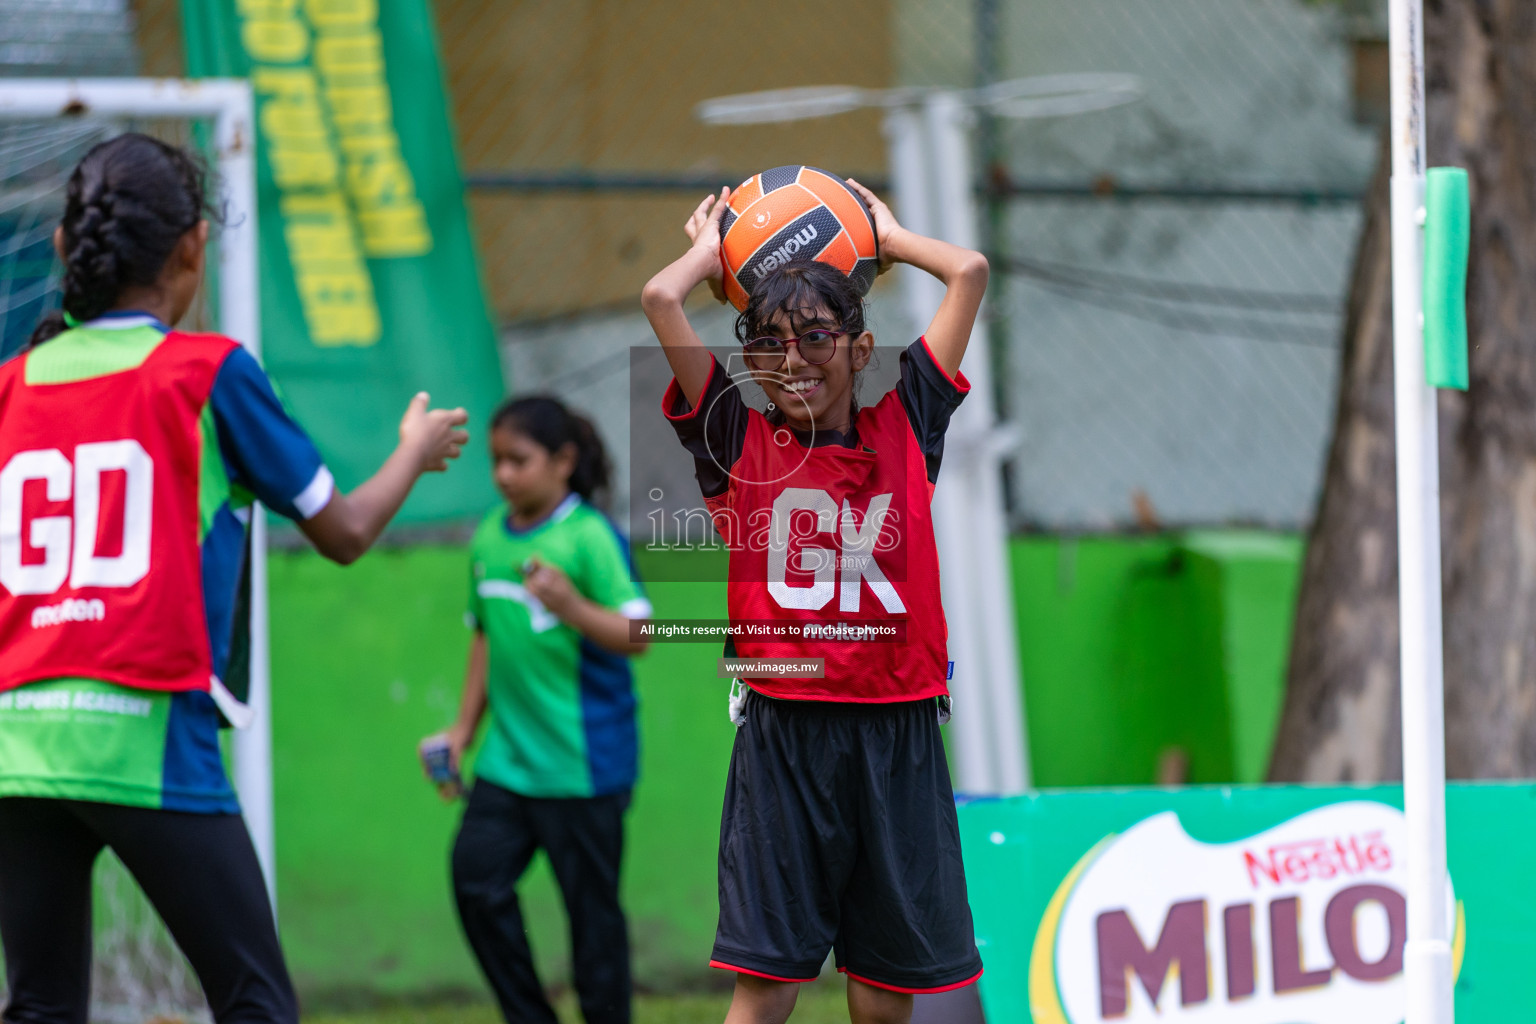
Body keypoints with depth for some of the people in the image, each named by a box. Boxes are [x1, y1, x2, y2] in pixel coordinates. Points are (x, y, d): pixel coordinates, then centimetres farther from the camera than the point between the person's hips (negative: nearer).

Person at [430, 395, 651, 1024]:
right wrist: (465, 727, 19)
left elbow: (636, 635, -17)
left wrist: (571, 606, -31)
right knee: (476, 876, -3)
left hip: (583, 761, -6)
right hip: (508, 757, 6)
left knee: (591, 904, 1)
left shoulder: (590, 537, -11)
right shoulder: (489, 536, 9)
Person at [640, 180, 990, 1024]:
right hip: (784, 732, -2)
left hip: (897, 734, 2)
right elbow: (661, 298, -2)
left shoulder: (903, 433, 8)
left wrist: (885, 237, 22)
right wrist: (713, 252, 16)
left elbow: (969, 273, 8)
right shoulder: (740, 444, 4)